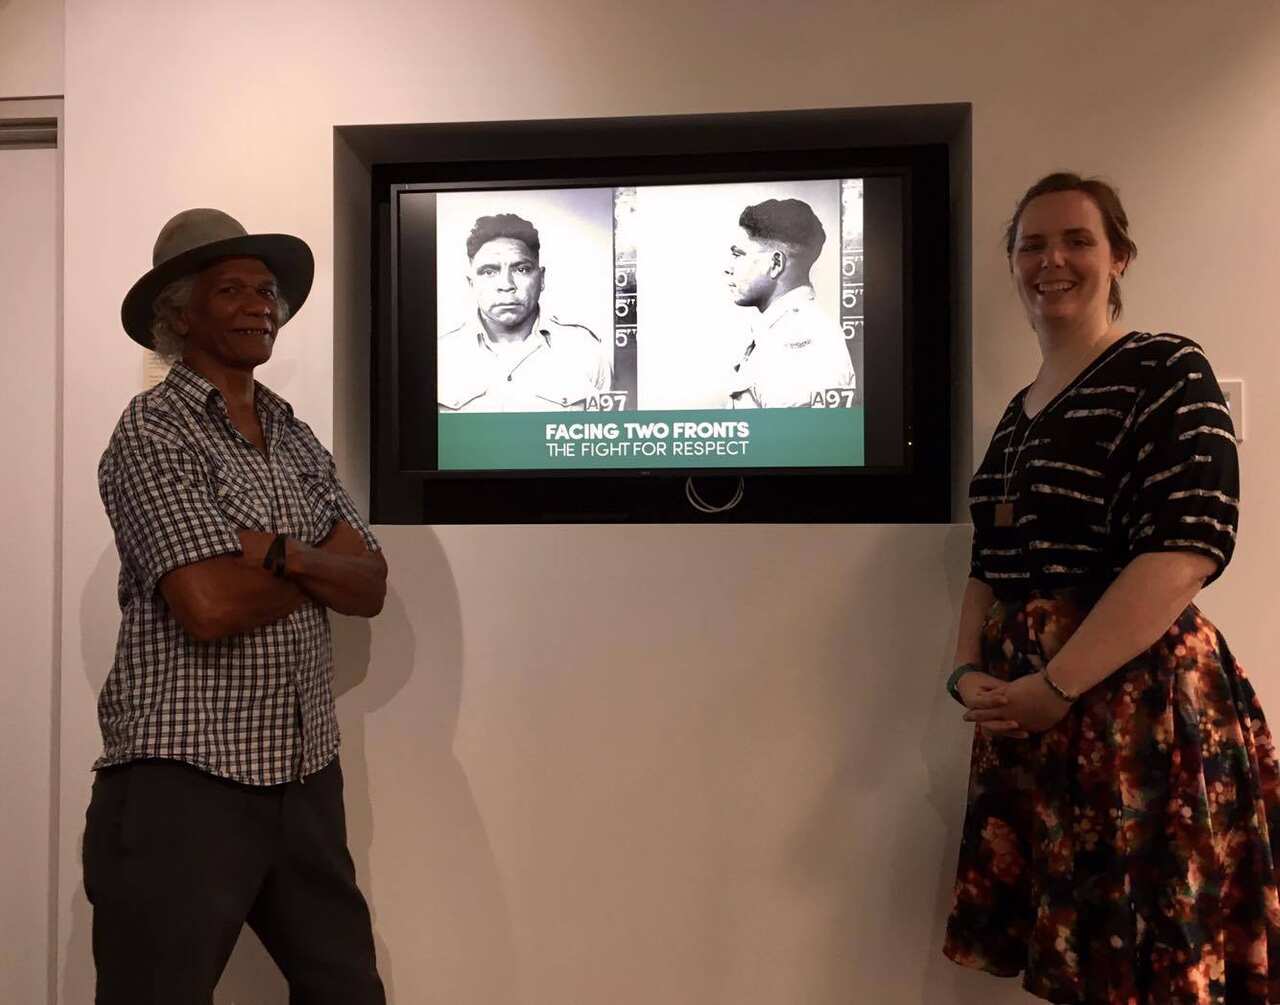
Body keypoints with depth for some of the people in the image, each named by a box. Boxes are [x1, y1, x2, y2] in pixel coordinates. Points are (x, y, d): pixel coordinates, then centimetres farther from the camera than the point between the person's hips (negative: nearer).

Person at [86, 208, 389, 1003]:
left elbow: (371, 587, 2)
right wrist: (322, 567, -5)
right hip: (183, 780, -6)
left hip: (305, 772, 7)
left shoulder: (298, 439, 12)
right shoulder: (153, 431, -8)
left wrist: (281, 554, -16)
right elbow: (211, 605, -21)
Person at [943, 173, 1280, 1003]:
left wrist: (1054, 686, -19)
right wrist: (969, 671, 2)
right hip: (1028, 712, 7)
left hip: (1139, 705, -7)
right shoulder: (1020, 411, 15)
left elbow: (1188, 549, -19)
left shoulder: (1166, 372, -6)